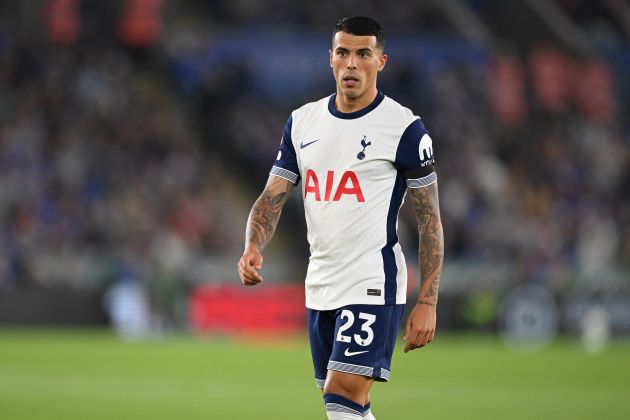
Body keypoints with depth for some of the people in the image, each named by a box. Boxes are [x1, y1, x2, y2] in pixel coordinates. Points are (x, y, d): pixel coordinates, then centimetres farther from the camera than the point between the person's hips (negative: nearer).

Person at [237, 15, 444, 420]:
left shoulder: (403, 127, -7)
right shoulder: (302, 121, 10)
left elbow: (430, 220, -4)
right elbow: (273, 197, 10)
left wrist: (427, 302, -10)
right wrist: (254, 247, -12)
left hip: (373, 285, -6)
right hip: (320, 286, 6)